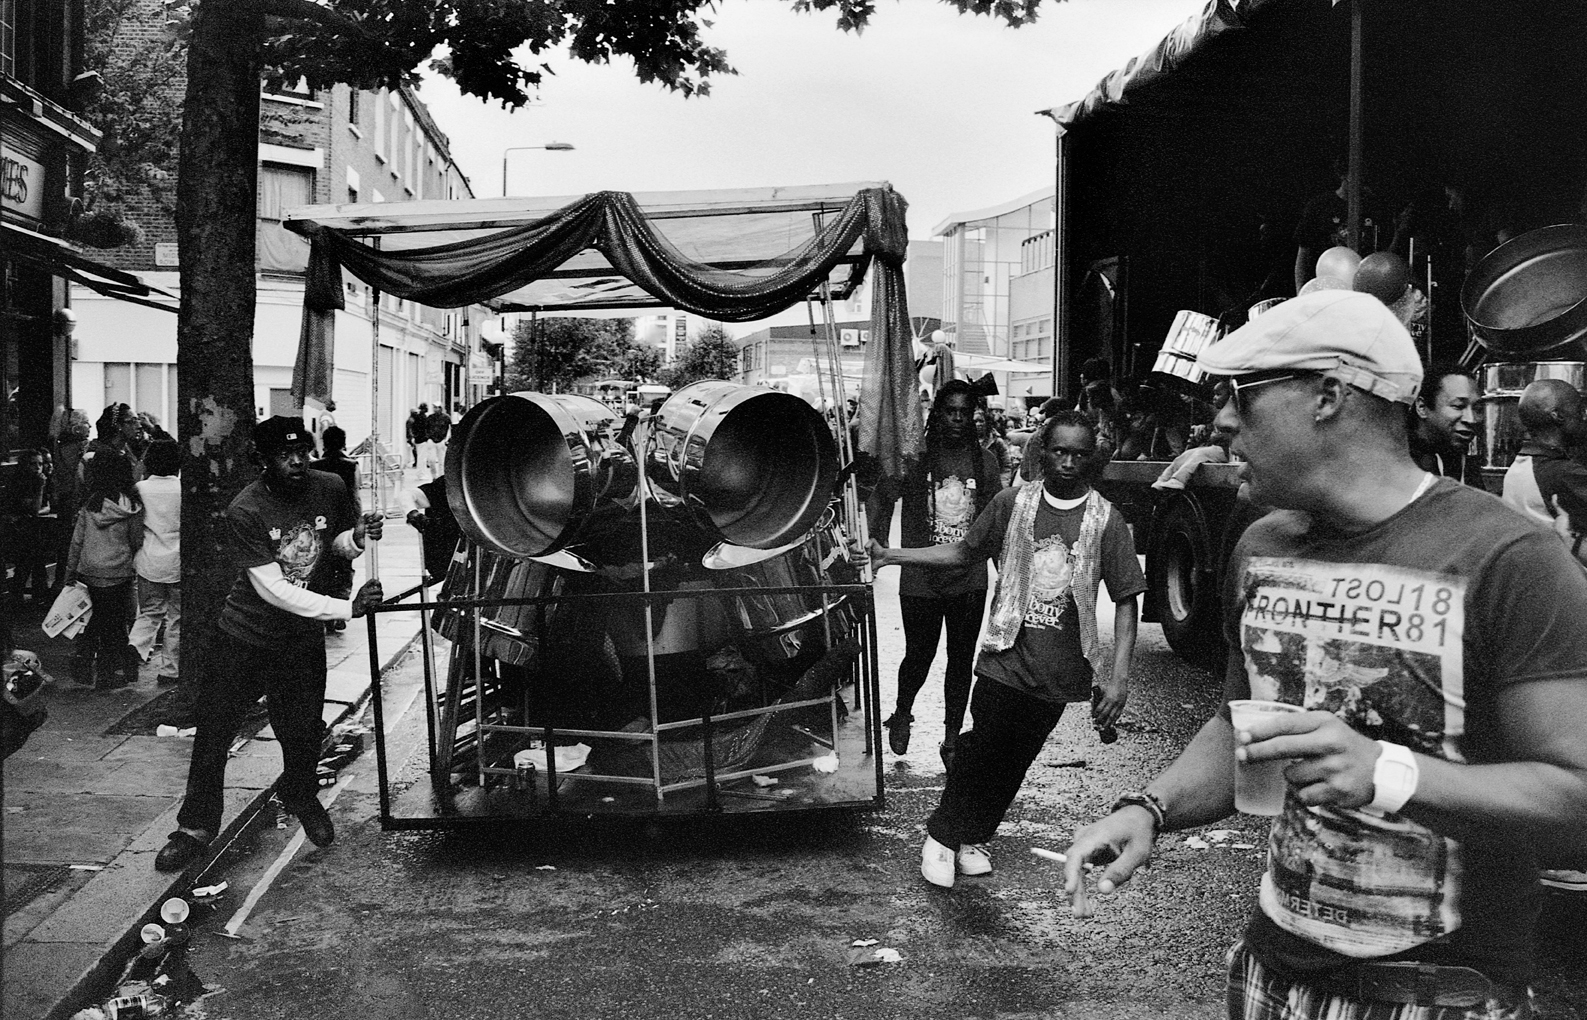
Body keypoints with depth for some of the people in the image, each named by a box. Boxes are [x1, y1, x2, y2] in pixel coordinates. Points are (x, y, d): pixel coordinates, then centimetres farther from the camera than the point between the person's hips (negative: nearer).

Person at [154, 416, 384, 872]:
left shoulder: (329, 489, -8)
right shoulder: (246, 510, -20)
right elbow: (272, 588, -24)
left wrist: (357, 536, -15)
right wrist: (348, 608, -30)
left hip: (302, 641, 3)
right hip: (244, 638, -2)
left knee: (303, 733, 7)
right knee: (213, 733, 4)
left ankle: (300, 794, 39)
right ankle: (196, 826, 23)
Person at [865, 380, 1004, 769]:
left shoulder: (985, 460, 4)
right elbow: (880, 501, 0)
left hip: (969, 580, 2)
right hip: (921, 581, -2)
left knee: (961, 661, 9)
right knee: (918, 656, 7)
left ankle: (952, 738, 24)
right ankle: (902, 714, 38)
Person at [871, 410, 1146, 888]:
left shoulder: (1106, 520, -4)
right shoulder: (1013, 502, -1)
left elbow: (1126, 601, -2)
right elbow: (964, 552, 10)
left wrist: (1118, 677, -10)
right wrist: (892, 556, 2)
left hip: (1059, 670, 1)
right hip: (1005, 656, -1)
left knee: (1016, 758, 11)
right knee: (982, 748, -1)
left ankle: (972, 838, 31)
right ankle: (941, 836, 20)